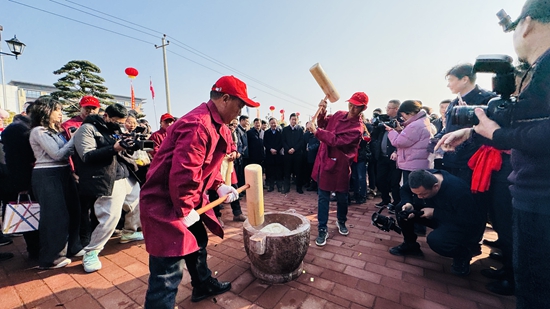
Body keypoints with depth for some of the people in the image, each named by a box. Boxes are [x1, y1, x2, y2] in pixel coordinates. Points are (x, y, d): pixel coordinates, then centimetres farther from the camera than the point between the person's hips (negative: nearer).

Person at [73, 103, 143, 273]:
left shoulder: (114, 130, 18)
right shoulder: (87, 129, -6)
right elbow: (87, 156, -17)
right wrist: (113, 148, -28)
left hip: (127, 177, 9)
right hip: (108, 182, -8)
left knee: (138, 203, 17)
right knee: (111, 217, -10)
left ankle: (128, 233, 40)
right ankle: (91, 252, 12)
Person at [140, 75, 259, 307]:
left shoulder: (214, 124, 8)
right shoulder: (199, 125, -27)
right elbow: (183, 172, -30)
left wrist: (219, 186, 4)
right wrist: (185, 210, -19)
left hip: (187, 200, 11)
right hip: (166, 203, -11)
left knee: (198, 242, 26)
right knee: (168, 271, -1)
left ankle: (203, 285, 50)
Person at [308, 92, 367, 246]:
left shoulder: (357, 128, -14)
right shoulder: (338, 114, 6)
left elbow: (336, 140, -25)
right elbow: (324, 123, 21)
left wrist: (316, 131, -25)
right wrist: (321, 112, 1)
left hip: (340, 165, -4)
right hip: (324, 161, 5)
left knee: (342, 197, 14)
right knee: (323, 197, 6)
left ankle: (341, 222, 42)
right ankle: (322, 229, 17)